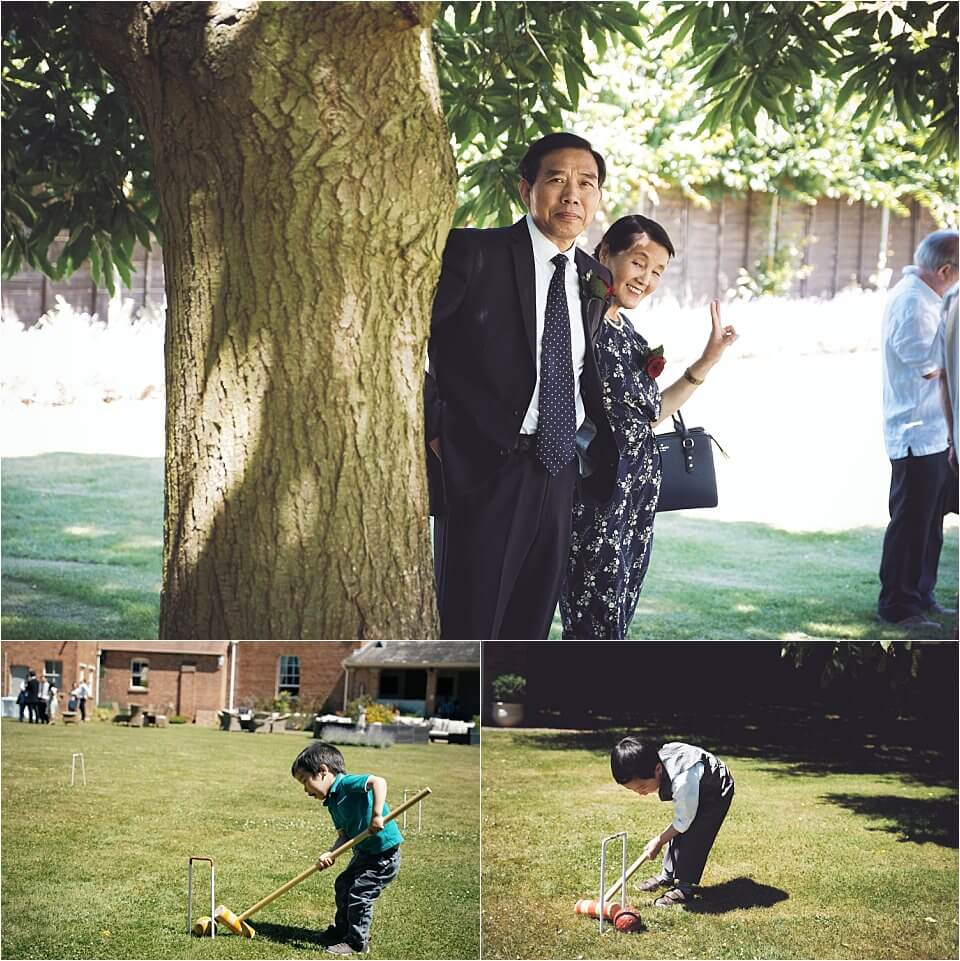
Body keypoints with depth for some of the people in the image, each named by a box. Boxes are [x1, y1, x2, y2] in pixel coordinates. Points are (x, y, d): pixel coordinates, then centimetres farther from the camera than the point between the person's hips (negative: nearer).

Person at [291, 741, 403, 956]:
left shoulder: (348, 784, -20)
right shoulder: (333, 802, 8)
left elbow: (378, 782, -35)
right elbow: (344, 835, 3)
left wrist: (377, 815, -40)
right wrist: (330, 853, -15)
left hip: (384, 853, -10)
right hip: (364, 852, 10)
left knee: (359, 894, -7)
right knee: (342, 885, 20)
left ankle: (357, 941, 11)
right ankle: (342, 930, 39)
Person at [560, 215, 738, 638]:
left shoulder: (628, 334, 16)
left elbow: (650, 413, 21)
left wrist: (707, 361, 17)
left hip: (639, 492, 9)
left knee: (619, 616, 11)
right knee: (597, 620, -7)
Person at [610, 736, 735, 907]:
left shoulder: (683, 781, -43)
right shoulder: (656, 760, -21)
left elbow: (683, 821, -27)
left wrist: (658, 841, -16)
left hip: (716, 791, -8)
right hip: (697, 788, 8)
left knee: (692, 837, -16)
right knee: (677, 832, 9)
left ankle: (684, 887, -8)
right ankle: (668, 875, 25)